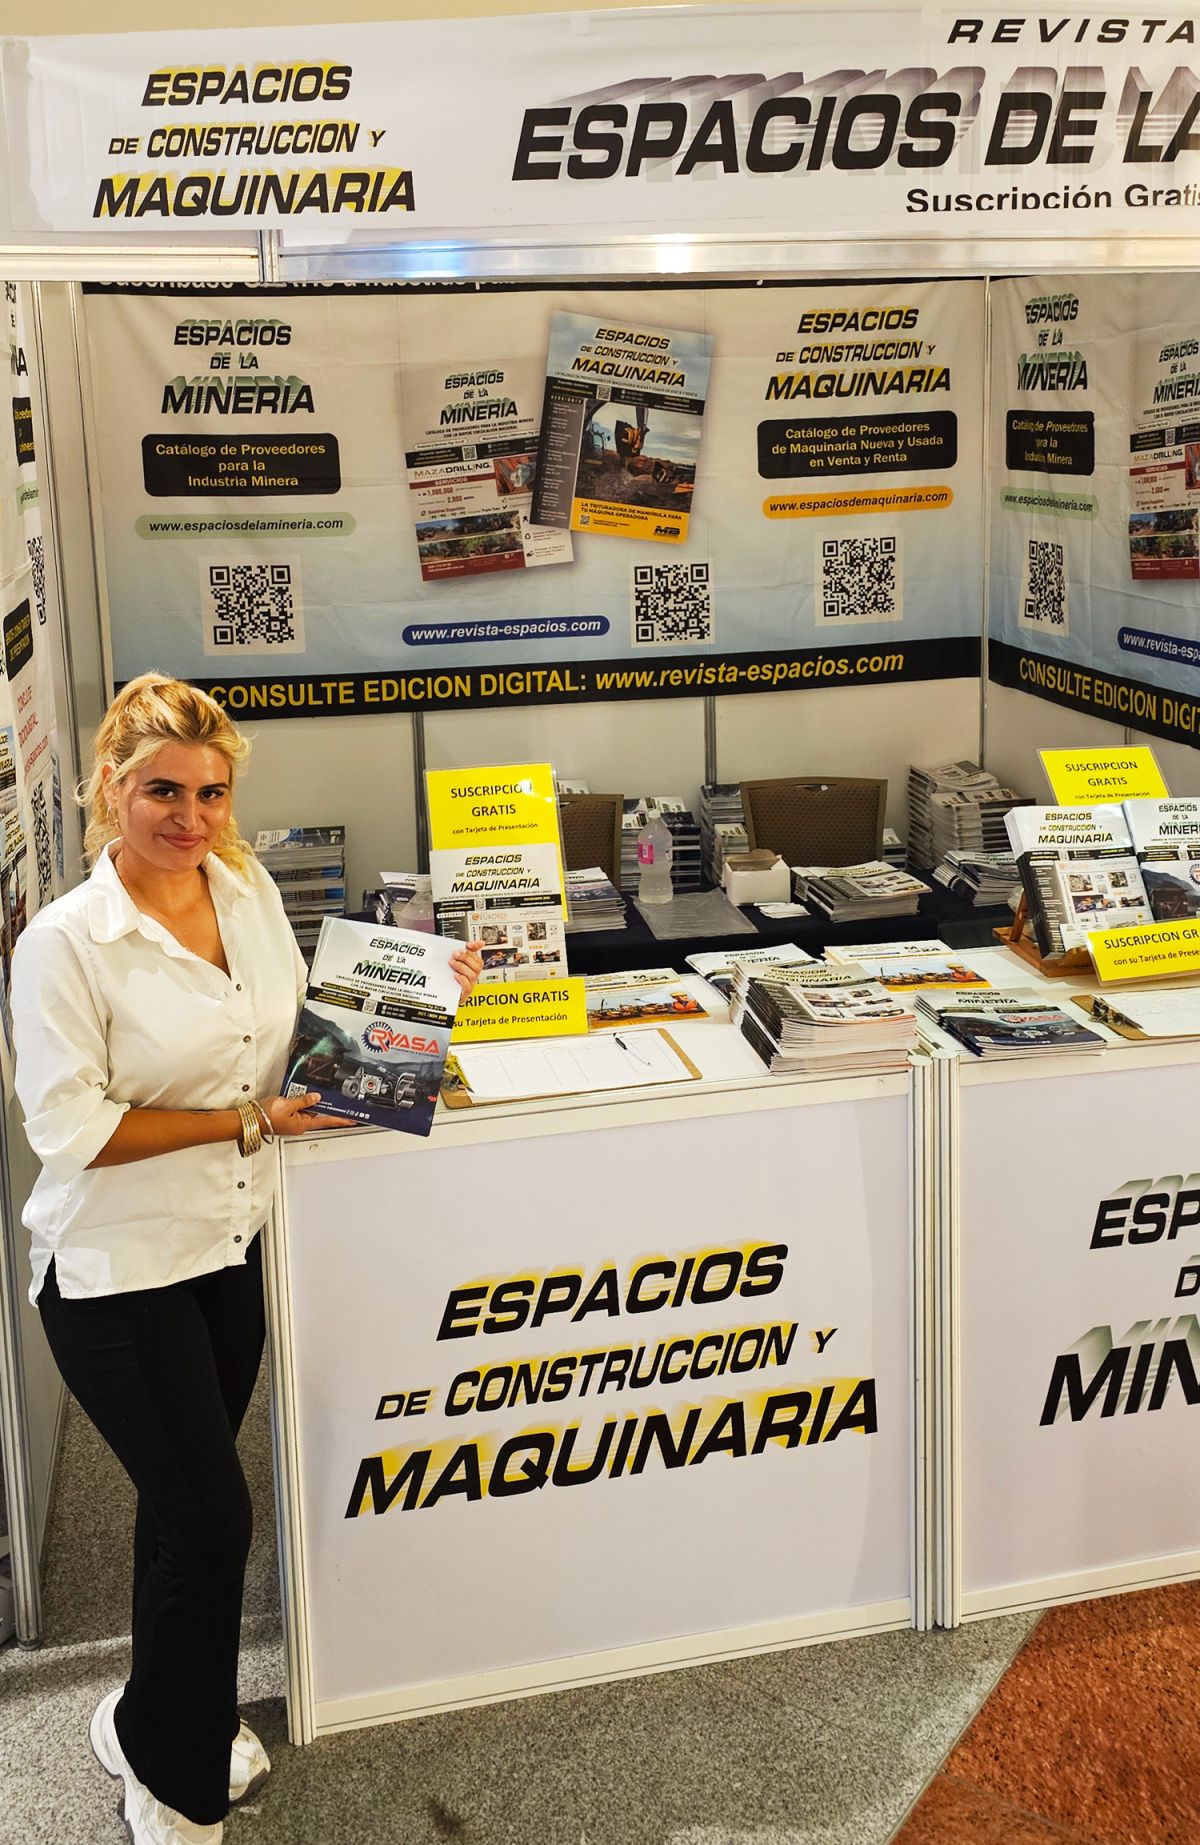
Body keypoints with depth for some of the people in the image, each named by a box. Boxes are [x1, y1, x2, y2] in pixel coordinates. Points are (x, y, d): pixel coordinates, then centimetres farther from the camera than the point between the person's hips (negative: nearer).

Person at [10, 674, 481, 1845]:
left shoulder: (248, 890, 1)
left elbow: (296, 1013, 16)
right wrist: (250, 1122, -20)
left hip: (232, 1246, 6)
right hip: (119, 1273, -6)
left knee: (189, 1500, 20)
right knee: (210, 1514, -3)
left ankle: (185, 1717, 42)